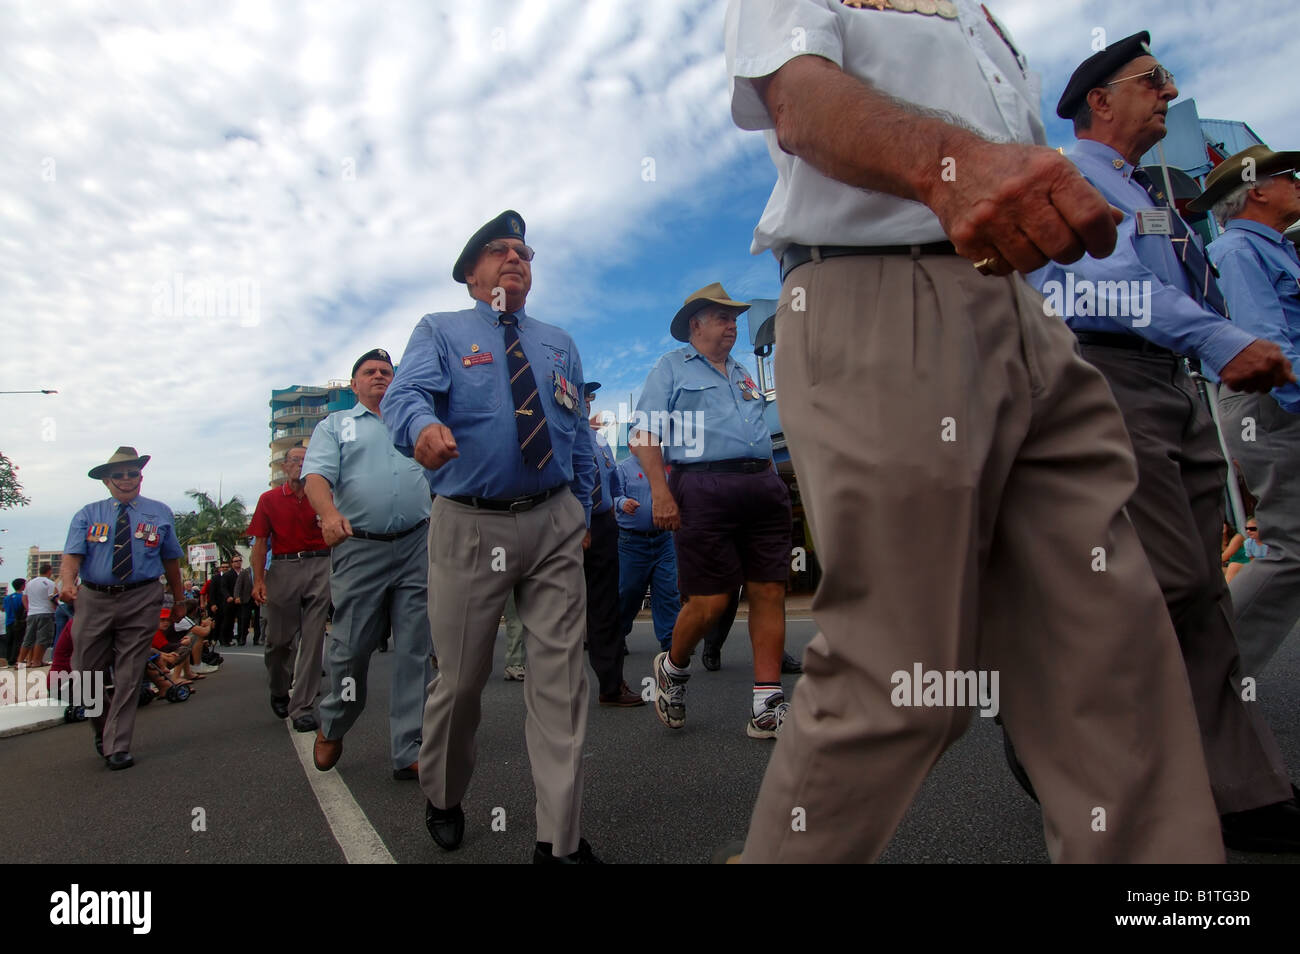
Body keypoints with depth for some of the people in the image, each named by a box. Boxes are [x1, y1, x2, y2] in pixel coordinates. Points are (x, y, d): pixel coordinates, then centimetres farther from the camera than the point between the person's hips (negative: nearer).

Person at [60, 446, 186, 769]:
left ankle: (117, 746, 10)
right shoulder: (88, 515, 6)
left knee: (129, 675, 1)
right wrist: (69, 582, -27)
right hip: (93, 600, 1)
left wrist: (179, 598, 12)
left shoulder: (160, 513, 8)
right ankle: (102, 728, 37)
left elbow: (171, 559, 12)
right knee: (87, 671, 9)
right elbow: (72, 555, -7)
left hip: (142, 601, -1)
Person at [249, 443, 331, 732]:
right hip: (283, 569, 0)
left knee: (312, 639, -4)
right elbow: (260, 543, 6)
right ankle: (278, 692, 33)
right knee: (279, 638, 5)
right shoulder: (269, 499, 10)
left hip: (319, 567, 0)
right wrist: (258, 580, -3)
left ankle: (302, 708, 1)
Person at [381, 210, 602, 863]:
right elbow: (405, 392, -13)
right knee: (461, 676, 8)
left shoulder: (560, 344, 19)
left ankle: (560, 839, 11)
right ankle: (442, 797, 36)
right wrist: (422, 425, -37)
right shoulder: (440, 332, 7)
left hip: (554, 523, 3)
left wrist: (582, 511, 15)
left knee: (560, 676, 1)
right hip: (469, 526, -3)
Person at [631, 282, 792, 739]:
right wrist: (660, 491, -15)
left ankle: (767, 707, 5)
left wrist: (774, 486, 18)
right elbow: (644, 436, -2)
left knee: (770, 592, -1)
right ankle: (673, 668, 23)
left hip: (763, 486, 6)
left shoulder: (743, 374, 28)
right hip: (703, 486, -6)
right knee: (710, 601, -7)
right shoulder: (671, 367, 9)